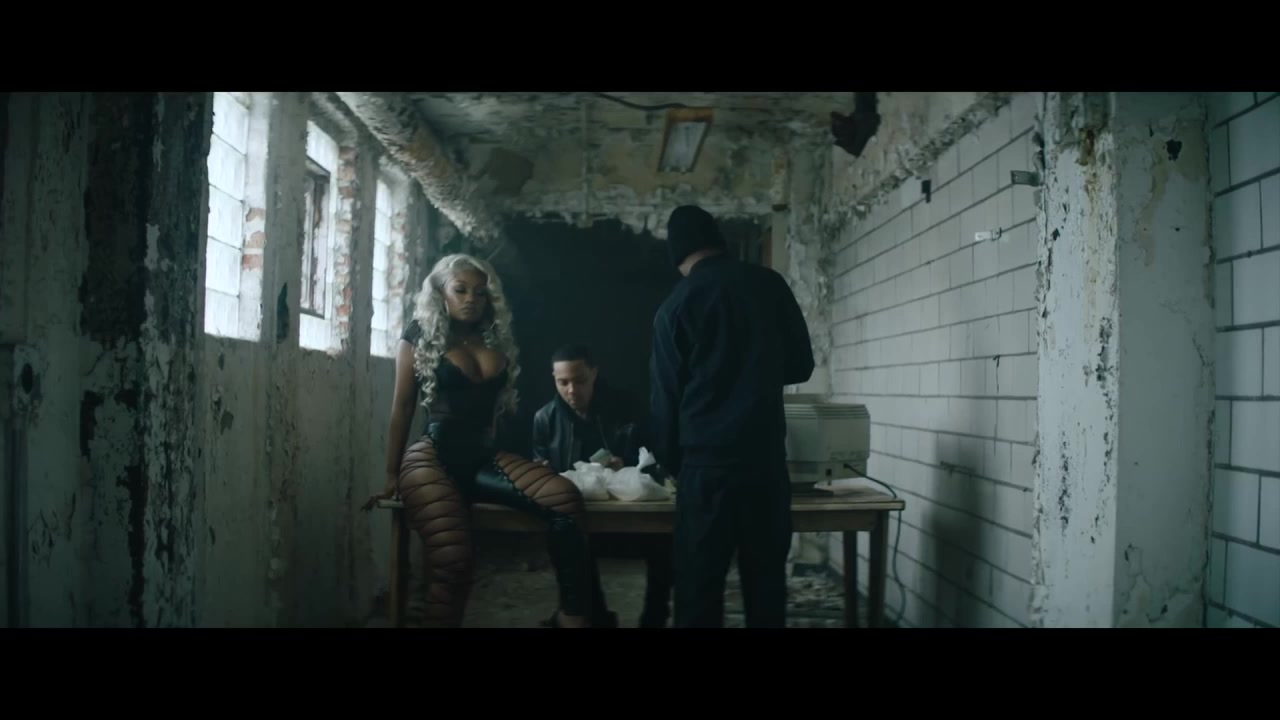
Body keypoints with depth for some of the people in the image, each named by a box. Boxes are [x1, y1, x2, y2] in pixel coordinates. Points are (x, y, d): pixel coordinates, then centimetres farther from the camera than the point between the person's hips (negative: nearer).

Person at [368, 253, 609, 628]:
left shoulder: (496, 340, 15)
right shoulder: (419, 337, 5)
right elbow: (402, 409, 6)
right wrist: (391, 476, 7)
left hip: (483, 457, 4)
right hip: (433, 459, -3)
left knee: (564, 497, -23)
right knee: (451, 562, -24)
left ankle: (574, 614, -20)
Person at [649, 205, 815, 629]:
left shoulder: (675, 306, 0)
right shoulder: (770, 285, 5)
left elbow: (666, 399, 3)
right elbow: (801, 366, 11)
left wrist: (671, 464, 16)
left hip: (706, 463, -2)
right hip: (766, 458, 2)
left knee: (699, 584, 5)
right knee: (766, 580, 10)